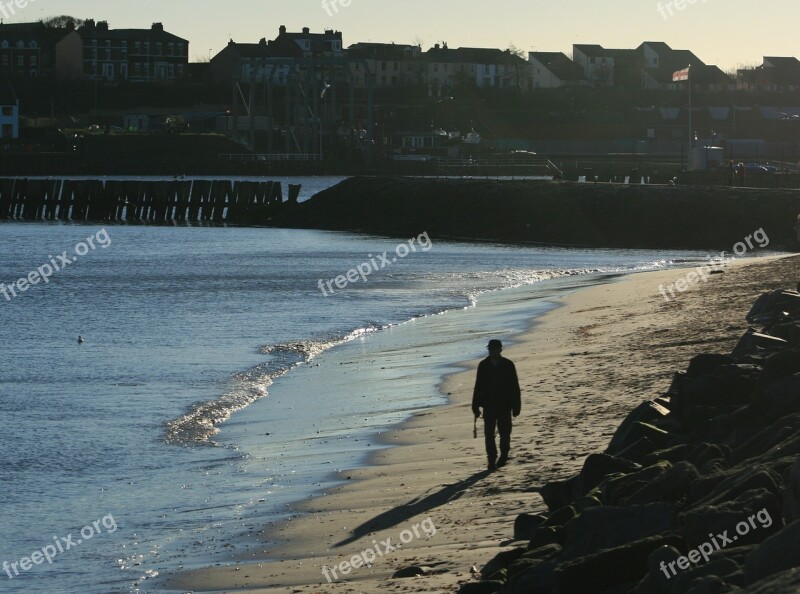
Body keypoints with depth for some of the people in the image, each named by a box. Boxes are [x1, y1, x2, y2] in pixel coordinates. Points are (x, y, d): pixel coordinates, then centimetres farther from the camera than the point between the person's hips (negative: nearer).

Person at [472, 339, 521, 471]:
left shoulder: (508, 365, -3)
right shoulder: (484, 366, 2)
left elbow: (514, 386, 0)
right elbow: (478, 386, 6)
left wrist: (516, 406, -2)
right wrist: (476, 406, 4)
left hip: (504, 405, -1)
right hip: (489, 405, 1)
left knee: (504, 432, 7)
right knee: (489, 434, -4)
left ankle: (503, 455, 27)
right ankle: (491, 460, 0)